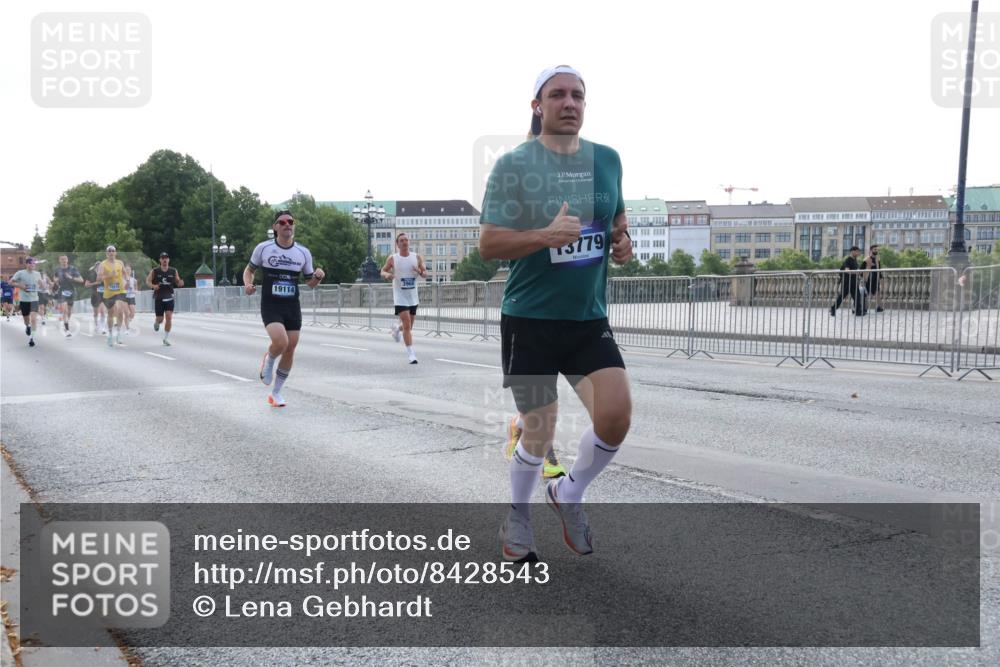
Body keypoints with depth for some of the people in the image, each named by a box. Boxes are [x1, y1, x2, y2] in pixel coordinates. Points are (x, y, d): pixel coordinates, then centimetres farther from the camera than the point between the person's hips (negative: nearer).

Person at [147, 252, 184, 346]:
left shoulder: (173, 271, 3)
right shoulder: (154, 271, -1)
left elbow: (178, 282, 11)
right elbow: (148, 281, 0)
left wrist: (180, 283, -14)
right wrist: (153, 286, -21)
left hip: (169, 297, 1)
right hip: (158, 298, -1)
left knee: (169, 317, -11)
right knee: (160, 319, 1)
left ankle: (166, 338, 0)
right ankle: (156, 323, 42)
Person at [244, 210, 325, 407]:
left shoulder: (303, 252, 3)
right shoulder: (263, 248, -3)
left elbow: (310, 282, 12)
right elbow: (249, 269, 11)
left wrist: (318, 277, -11)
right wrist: (248, 284, -10)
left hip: (292, 307, 3)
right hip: (270, 305, -3)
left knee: (290, 350, 5)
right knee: (280, 342, -26)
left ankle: (276, 393, 22)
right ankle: (268, 361, 12)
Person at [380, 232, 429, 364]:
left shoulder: (417, 257, 2)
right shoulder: (392, 259, -3)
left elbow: (425, 274, 6)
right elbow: (383, 271, 8)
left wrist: (420, 272, -18)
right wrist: (386, 275, -16)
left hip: (413, 297, 4)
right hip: (400, 297, -4)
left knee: (409, 325, 15)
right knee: (407, 325, -14)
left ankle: (397, 328, 50)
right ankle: (411, 354, -10)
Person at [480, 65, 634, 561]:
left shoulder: (607, 159, 7)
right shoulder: (513, 164, -7)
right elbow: (487, 244, -11)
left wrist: (622, 241, 2)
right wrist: (546, 235, -25)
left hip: (590, 319, 4)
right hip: (529, 320, -4)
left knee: (617, 414, -11)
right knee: (539, 429, 5)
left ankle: (569, 494, 18)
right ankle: (517, 517, 33)